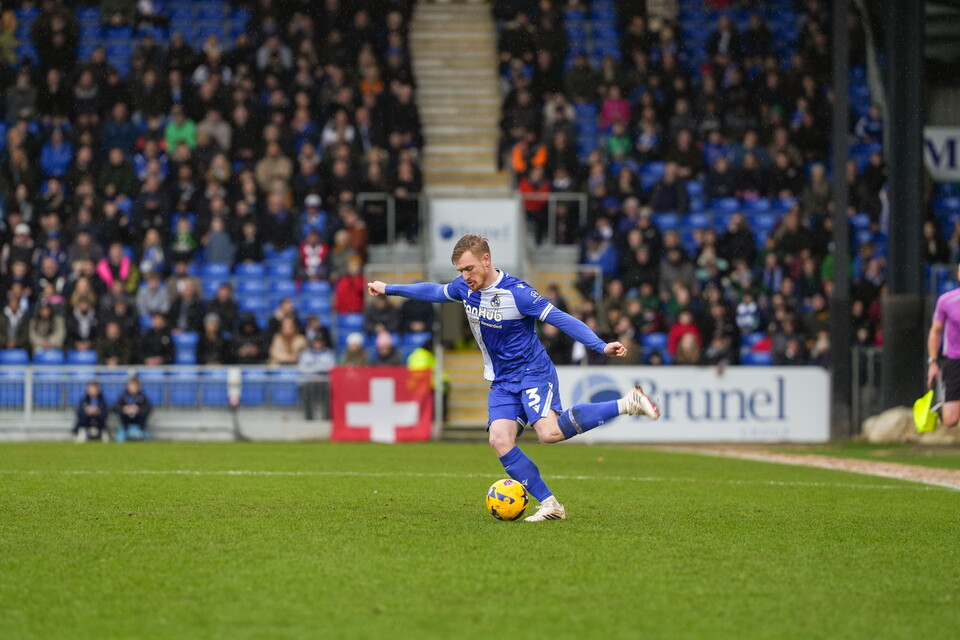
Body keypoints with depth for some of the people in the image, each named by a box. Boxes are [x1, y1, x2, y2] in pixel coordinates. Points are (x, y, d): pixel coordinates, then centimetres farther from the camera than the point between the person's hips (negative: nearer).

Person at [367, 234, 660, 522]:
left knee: (549, 431, -30)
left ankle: (626, 404, -16)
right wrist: (388, 289, 31)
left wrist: (601, 346, -27)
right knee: (500, 440, -16)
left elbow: (561, 319, -20)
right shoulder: (464, 288, 2)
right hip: (502, 382, 7)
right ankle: (550, 505, -10)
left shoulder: (516, 292, -19)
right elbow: (435, 292, 24)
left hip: (534, 372, -7)